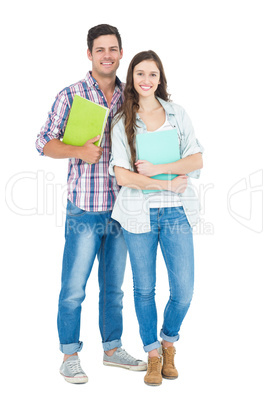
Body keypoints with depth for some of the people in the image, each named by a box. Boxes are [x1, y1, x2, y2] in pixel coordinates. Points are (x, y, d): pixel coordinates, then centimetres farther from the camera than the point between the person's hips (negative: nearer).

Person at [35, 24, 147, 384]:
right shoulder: (70, 96, -3)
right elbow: (45, 142, -4)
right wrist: (79, 150, -20)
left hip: (121, 208, 4)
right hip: (84, 208, -4)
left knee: (114, 286, 15)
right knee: (74, 288, 1)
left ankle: (113, 348, 29)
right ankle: (70, 356, 16)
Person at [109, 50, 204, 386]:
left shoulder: (177, 114, 8)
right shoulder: (122, 122, 2)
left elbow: (196, 160, 0)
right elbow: (122, 175, -7)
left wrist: (156, 169, -11)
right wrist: (167, 184, -12)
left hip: (176, 212, 1)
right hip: (139, 213, -1)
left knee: (183, 291, -1)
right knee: (144, 289, 7)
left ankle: (169, 341, 27)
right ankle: (153, 354, 25)